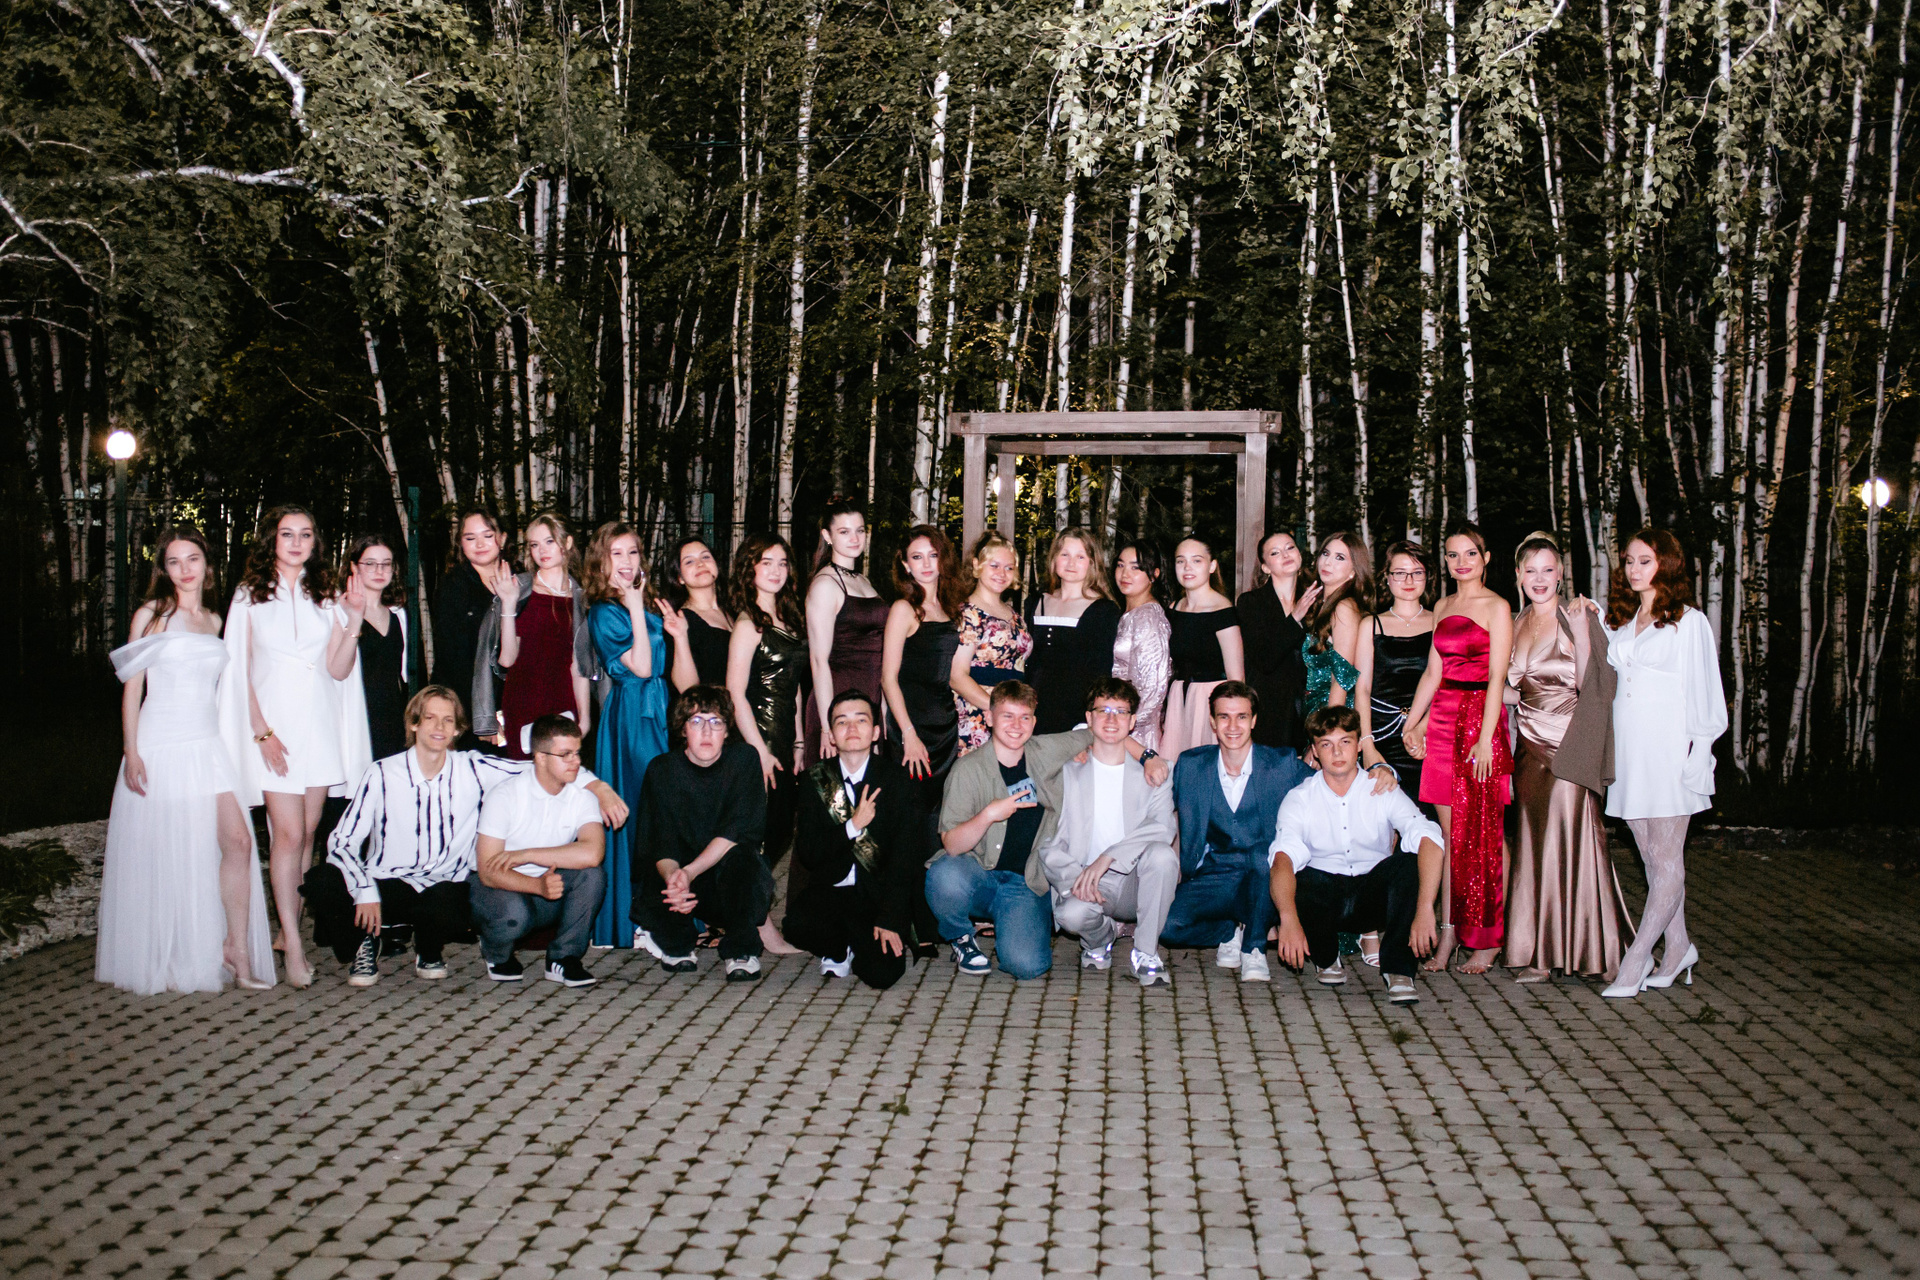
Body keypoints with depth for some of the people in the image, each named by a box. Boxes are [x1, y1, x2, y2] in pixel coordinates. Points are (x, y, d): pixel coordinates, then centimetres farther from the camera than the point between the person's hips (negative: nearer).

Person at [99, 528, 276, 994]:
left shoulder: (214, 621, 14)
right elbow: (132, 686, -2)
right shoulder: (152, 614, 1)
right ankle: (159, 963, 14)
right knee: (160, 852, 2)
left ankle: (236, 948, -1)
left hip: (207, 746, 4)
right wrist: (131, 752, -9)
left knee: (237, 840, -8)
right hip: (160, 746, -4)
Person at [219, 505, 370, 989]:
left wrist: (353, 627, -12)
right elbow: (241, 671, 3)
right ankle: (294, 946, -8)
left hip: (319, 724, 3)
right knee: (288, 832, -10)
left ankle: (289, 927, 14)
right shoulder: (251, 596, 6)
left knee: (308, 831, 3)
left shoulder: (326, 597, 11)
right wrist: (261, 730, -7)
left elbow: (337, 669, 5)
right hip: (273, 720, -3)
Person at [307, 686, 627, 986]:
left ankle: (429, 950, 4)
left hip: (444, 888, 0)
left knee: (449, 909, -37)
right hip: (384, 883, 0)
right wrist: (364, 893, -21)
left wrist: (600, 788, -16)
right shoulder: (382, 774, -4)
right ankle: (364, 942, 6)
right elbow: (343, 841, -5)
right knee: (322, 882, -29)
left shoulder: (474, 769, -1)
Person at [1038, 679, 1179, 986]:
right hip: (1085, 888, 0)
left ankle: (1146, 954, -15)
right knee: (1072, 913, -34)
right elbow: (1047, 844, 2)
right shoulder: (1067, 774, 8)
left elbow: (1163, 828, -11)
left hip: (1134, 883, 0)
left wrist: (1108, 857, -24)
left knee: (1162, 854, -31)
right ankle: (1101, 936, 5)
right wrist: (1073, 878, -18)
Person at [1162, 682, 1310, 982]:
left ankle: (1254, 947, -13)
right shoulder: (1190, 765, 4)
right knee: (1167, 926, -25)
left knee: (1262, 855, -37)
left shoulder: (1284, 764, -1)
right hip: (1212, 880, 2)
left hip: (1266, 881, -2)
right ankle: (1230, 932, 9)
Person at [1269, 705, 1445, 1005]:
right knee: (1292, 887, -34)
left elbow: (1430, 841, -24)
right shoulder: (1299, 798, -8)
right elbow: (1283, 857, -25)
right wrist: (1289, 919, -45)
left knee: (1411, 862, -30)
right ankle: (1326, 956, -1)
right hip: (1323, 897, 0)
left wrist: (1424, 910, -41)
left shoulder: (1383, 792, -8)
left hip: (1375, 897, 0)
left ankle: (1397, 969, -18)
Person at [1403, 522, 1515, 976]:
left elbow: (1496, 678, -10)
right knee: (1450, 831, 6)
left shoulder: (1496, 607, -4)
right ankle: (1448, 933, 9)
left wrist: (1486, 738, -16)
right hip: (1442, 721, 6)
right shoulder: (1442, 608, 16)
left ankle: (1487, 938, 3)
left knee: (1484, 832, -3)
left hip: (1480, 717, -6)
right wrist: (1412, 723, 10)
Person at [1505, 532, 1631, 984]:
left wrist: (1579, 751, -16)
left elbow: (1597, 689, -10)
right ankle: (1541, 951, 11)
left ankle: (1586, 950, 6)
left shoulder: (1579, 621, -5)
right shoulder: (1516, 625, 13)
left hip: (1571, 744, -5)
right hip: (1531, 745, 6)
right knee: (1535, 843, 5)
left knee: (1571, 841, -4)